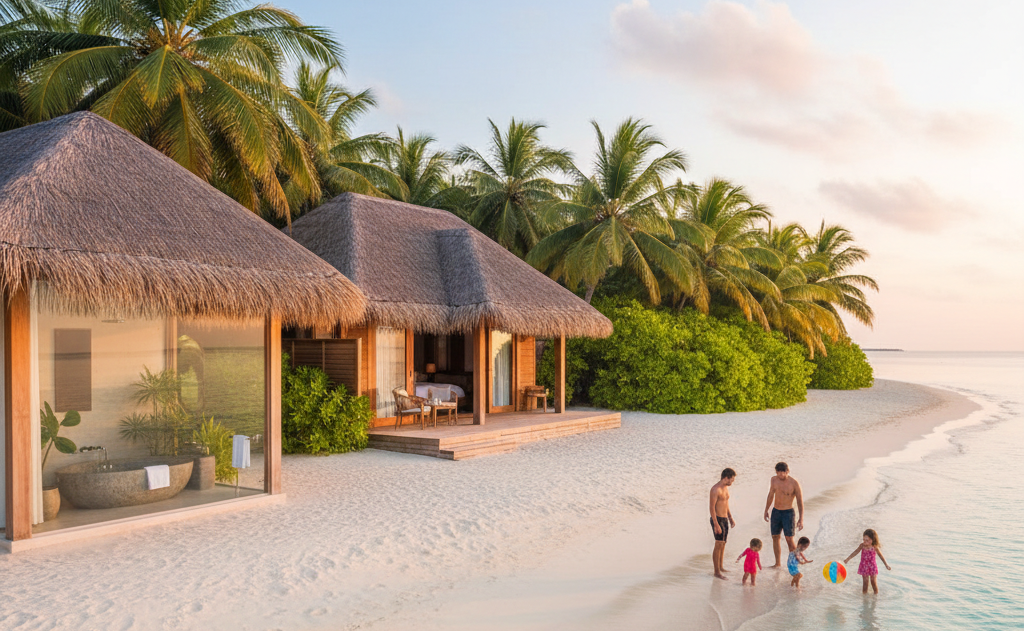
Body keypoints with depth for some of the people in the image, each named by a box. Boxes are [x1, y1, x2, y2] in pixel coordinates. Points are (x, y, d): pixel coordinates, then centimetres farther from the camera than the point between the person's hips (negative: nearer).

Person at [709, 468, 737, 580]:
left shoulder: (726, 487, 9)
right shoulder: (715, 489, -19)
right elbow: (712, 508, -21)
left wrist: (731, 518, 22)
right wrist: (716, 525, -23)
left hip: (725, 519, 9)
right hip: (717, 520, -9)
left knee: (723, 544, 15)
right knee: (718, 545, -8)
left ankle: (720, 567, 27)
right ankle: (717, 572, -3)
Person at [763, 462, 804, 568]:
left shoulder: (794, 483, -15)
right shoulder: (774, 479, 0)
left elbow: (800, 502, -11)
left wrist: (801, 519, -15)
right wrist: (766, 510, 19)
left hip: (788, 512, -5)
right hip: (775, 512, 5)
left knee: (789, 540, -8)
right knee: (775, 537, 9)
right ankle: (778, 563, 20)